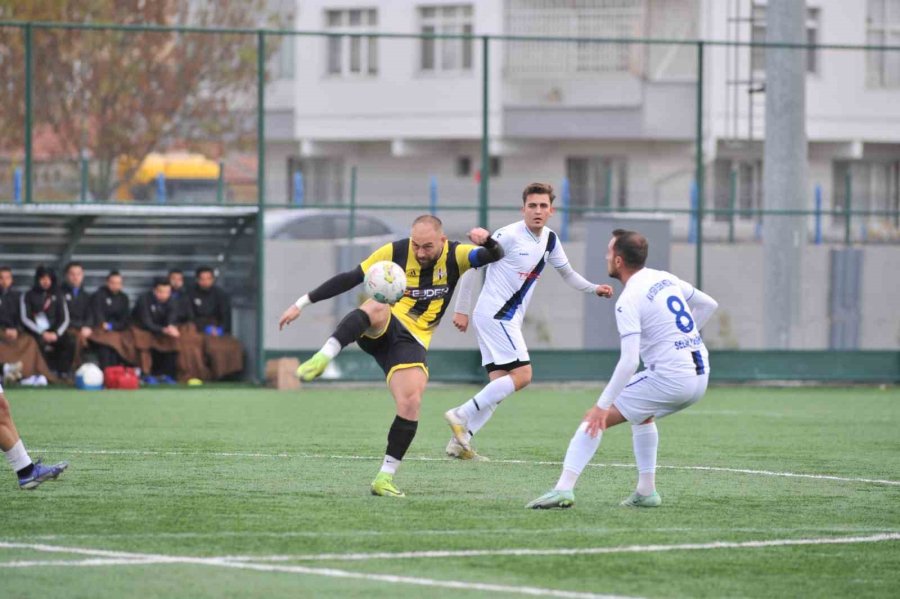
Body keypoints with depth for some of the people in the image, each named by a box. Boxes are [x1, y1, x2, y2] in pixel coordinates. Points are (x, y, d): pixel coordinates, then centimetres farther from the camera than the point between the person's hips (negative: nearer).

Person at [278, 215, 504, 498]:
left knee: (410, 402, -20)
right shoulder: (395, 252, -4)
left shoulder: (455, 256, -2)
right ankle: (323, 357, -49)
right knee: (378, 307, -38)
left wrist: (487, 241, -39)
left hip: (412, 341, 1)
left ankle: (385, 478, -9)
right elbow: (349, 278, -2)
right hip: (378, 332, -1)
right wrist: (302, 304, -4)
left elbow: (495, 256, -14)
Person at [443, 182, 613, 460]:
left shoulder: (550, 240, 8)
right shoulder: (509, 235, -15)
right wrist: (461, 310, -12)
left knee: (500, 385, 4)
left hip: (508, 320, 8)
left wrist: (594, 288, 7)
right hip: (494, 314, -8)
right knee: (521, 375, -17)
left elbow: (567, 273, 24)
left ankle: (459, 442, 3)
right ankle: (461, 415, -15)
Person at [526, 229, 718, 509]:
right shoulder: (665, 279, 11)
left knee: (596, 419, -5)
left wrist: (602, 406, -20)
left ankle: (564, 488, -17)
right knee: (642, 414, 34)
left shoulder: (628, 301, -13)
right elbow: (709, 304, 25)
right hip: (700, 376, 8)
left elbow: (629, 362, -21)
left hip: (668, 378, -8)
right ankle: (646, 492, 29)